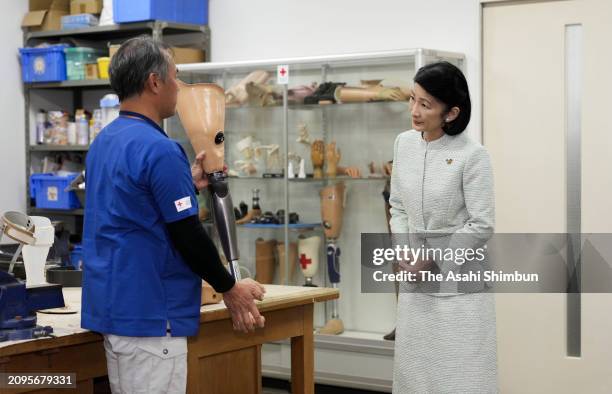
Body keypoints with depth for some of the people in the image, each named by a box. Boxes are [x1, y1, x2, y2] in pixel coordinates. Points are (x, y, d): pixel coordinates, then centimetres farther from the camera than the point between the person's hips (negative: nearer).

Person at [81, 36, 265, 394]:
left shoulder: (104, 142, 11)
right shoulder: (159, 149, -19)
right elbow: (188, 237, -17)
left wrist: (188, 184, 20)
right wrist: (230, 288, -4)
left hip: (117, 307, 10)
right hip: (150, 314, -10)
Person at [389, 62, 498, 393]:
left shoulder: (472, 155, -14)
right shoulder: (404, 144, 2)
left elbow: (482, 226, -12)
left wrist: (435, 259, -13)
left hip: (458, 281, -5)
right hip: (416, 279, 5)